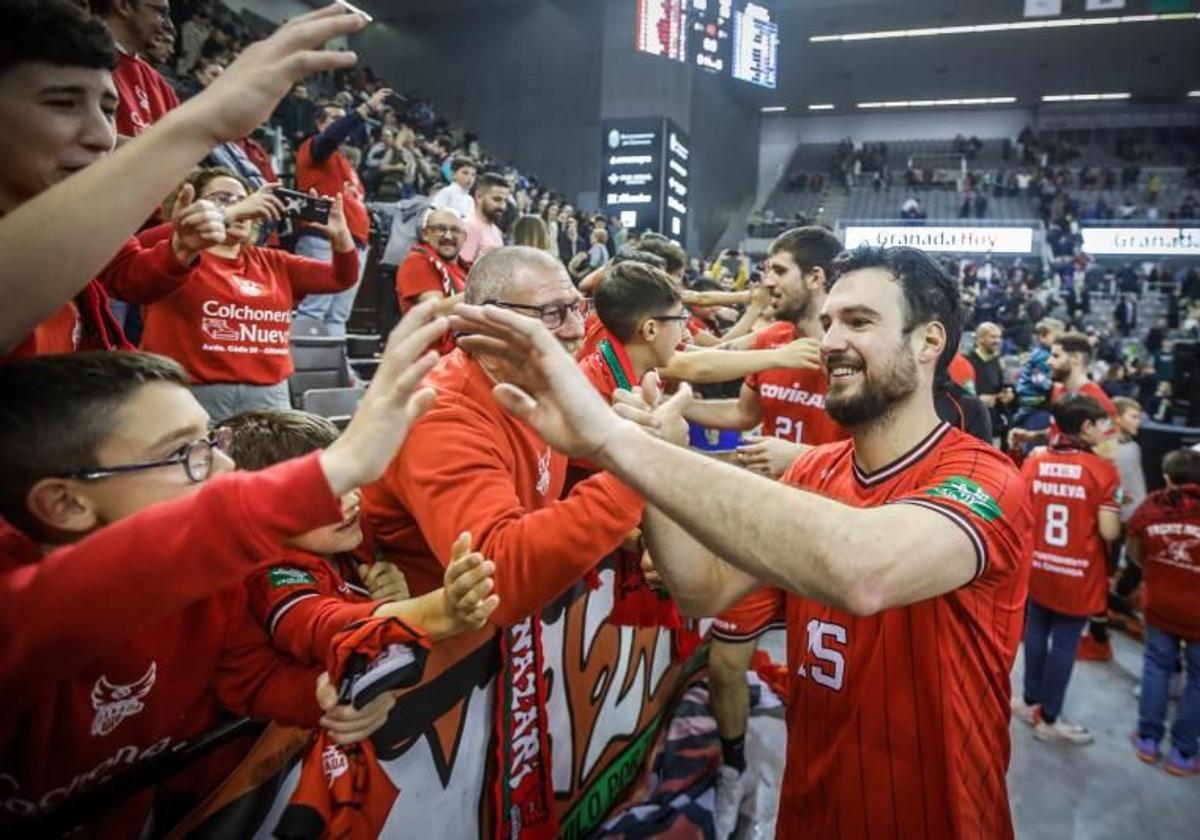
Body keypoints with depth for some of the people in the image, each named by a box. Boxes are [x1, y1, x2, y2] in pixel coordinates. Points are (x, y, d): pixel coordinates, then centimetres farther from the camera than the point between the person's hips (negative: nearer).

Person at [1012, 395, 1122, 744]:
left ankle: (1031, 702, 33)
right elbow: (1109, 531, -17)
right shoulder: (1102, 470, -15)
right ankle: (1048, 719, 20)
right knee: (1065, 643, 8)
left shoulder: (1033, 462, -3)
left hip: (1038, 568, 4)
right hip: (1078, 574, -4)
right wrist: (1116, 512, 3)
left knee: (1036, 632, 19)